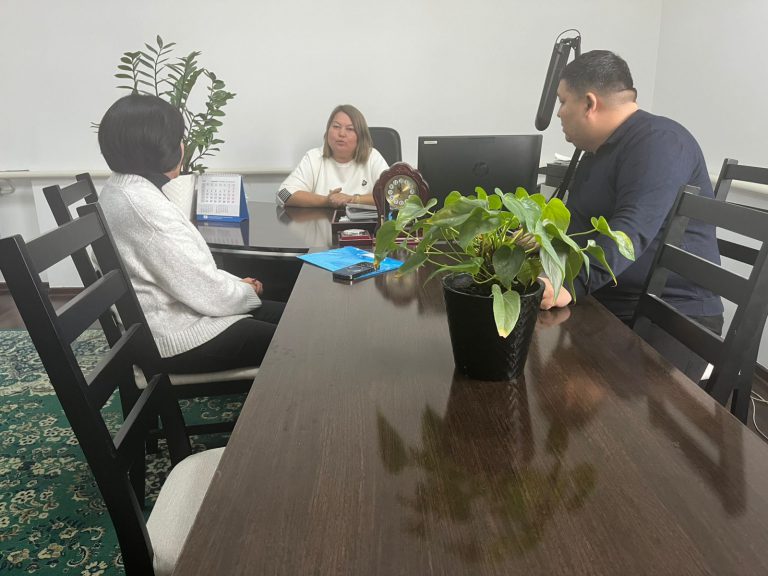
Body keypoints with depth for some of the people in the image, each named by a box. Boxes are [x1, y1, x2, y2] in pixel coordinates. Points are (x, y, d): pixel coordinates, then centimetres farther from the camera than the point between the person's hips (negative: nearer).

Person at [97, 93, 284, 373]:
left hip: (162, 318, 10)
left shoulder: (122, 189, 6)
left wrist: (234, 283, 6)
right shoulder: (145, 207, -26)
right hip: (174, 338, -10)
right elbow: (207, 292, -24)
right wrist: (247, 291, -4)